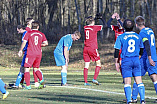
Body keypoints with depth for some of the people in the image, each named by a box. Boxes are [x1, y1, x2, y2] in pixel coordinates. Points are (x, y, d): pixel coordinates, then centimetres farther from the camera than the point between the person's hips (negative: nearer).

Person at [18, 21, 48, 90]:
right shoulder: (41, 34, 8)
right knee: (36, 68, 20)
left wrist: (20, 50, 3)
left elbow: (24, 42, -7)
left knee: (27, 69, 2)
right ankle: (41, 80, -4)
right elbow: (46, 43, 5)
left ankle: (28, 86, -6)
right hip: (38, 53, 4)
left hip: (30, 53, -4)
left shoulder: (28, 33, -2)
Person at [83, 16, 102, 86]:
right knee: (98, 63, 6)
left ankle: (85, 82, 0)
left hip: (86, 48, 5)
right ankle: (94, 79, -6)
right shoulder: (94, 27, -6)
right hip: (93, 48, -5)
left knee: (86, 65, 5)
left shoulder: (85, 28, 9)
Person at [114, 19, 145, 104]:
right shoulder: (138, 37, 6)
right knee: (139, 81, 5)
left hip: (126, 61, -3)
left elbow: (117, 50, -3)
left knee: (127, 82, -1)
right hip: (136, 60, 3)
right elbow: (141, 50, 17)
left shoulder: (121, 37, -4)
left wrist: (116, 62, 5)